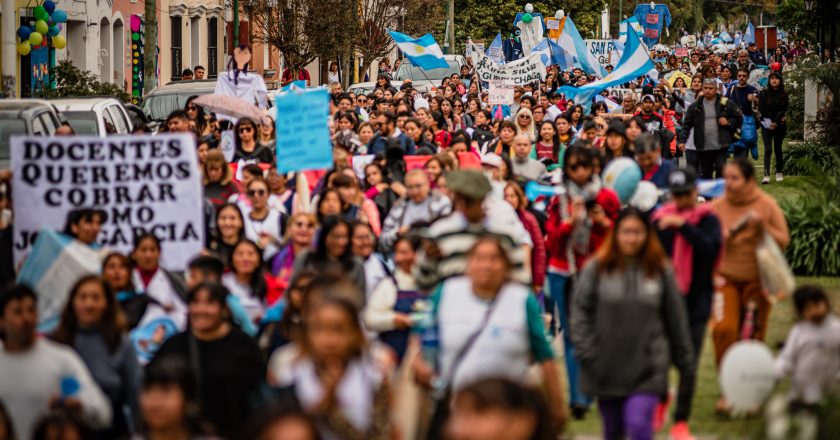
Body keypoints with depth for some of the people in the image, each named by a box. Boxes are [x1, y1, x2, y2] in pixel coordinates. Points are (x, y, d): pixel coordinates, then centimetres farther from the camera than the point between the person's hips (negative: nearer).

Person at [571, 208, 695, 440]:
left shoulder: (661, 271, 1)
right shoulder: (597, 269, -2)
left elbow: (675, 319, 7)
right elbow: (580, 310, -2)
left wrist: (685, 363, 9)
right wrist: (586, 352, -11)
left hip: (647, 370, -1)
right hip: (607, 368, 1)